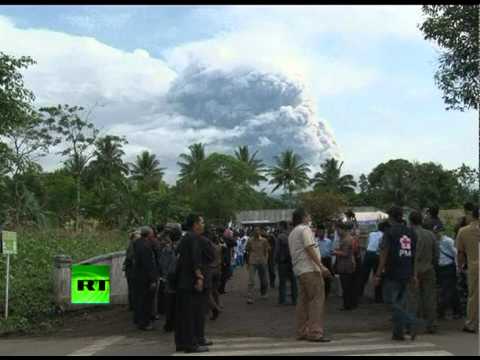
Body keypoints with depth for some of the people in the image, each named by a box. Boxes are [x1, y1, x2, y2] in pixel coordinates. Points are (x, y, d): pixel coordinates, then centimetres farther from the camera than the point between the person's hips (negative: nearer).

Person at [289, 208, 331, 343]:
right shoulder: (305, 229, -6)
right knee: (317, 300, -10)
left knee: (303, 301, 10)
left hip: (299, 270, 10)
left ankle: (302, 332, 11)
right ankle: (315, 332, -14)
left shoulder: (292, 233, 23)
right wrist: (321, 266, -19)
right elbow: (310, 249, -16)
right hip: (310, 269, -9)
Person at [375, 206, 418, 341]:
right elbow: (414, 255, 13)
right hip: (407, 274, 6)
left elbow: (384, 254, -12)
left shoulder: (390, 232, -9)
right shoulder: (411, 233, 10)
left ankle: (411, 322, -16)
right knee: (401, 303, 11)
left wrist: (378, 274, -10)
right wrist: (413, 274, 19)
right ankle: (398, 333, 12)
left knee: (391, 300, 0)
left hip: (393, 274, -6)